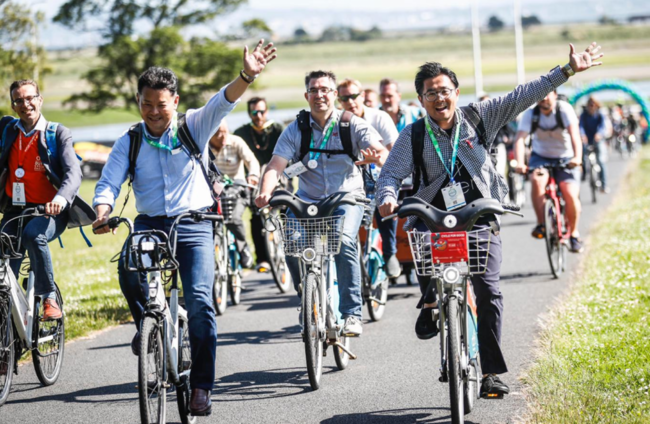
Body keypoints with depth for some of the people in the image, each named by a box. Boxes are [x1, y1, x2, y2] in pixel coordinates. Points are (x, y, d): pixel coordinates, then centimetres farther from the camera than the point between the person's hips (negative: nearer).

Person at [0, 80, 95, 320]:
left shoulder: (57, 134, -2)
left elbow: (73, 172, -15)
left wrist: (61, 198, -35)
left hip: (50, 211, -3)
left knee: (33, 234, -34)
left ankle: (50, 298, -21)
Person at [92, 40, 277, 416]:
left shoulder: (193, 128, 2)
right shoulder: (130, 143, 7)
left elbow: (223, 103, -15)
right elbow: (108, 184, 0)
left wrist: (247, 76, -35)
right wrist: (102, 212, -22)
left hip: (193, 225, -1)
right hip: (148, 224, 1)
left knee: (199, 301, -16)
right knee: (128, 265, -31)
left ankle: (201, 385, -7)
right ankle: (146, 322, -1)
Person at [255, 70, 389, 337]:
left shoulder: (352, 125, -2)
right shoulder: (295, 130, 2)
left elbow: (383, 154, -15)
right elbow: (276, 165, -9)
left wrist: (376, 157, -41)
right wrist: (265, 192, -30)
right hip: (308, 201, 2)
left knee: (344, 242, -29)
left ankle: (352, 313, -19)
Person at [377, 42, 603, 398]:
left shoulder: (479, 117, 1)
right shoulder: (413, 136, -1)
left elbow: (522, 97, -1)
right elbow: (391, 173, -4)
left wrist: (567, 71, -5)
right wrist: (388, 197, -27)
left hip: (480, 218, 0)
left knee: (489, 293, -10)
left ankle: (489, 372, -2)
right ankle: (430, 302, -5)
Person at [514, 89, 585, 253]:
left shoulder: (564, 109, -18)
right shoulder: (530, 114, -14)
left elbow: (574, 134, -32)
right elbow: (519, 138, -26)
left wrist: (577, 157, -50)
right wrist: (520, 163, -44)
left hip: (565, 159, -1)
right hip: (540, 157, 1)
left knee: (571, 195, -18)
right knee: (537, 180, -33)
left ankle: (574, 233, 7)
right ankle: (541, 224, -23)